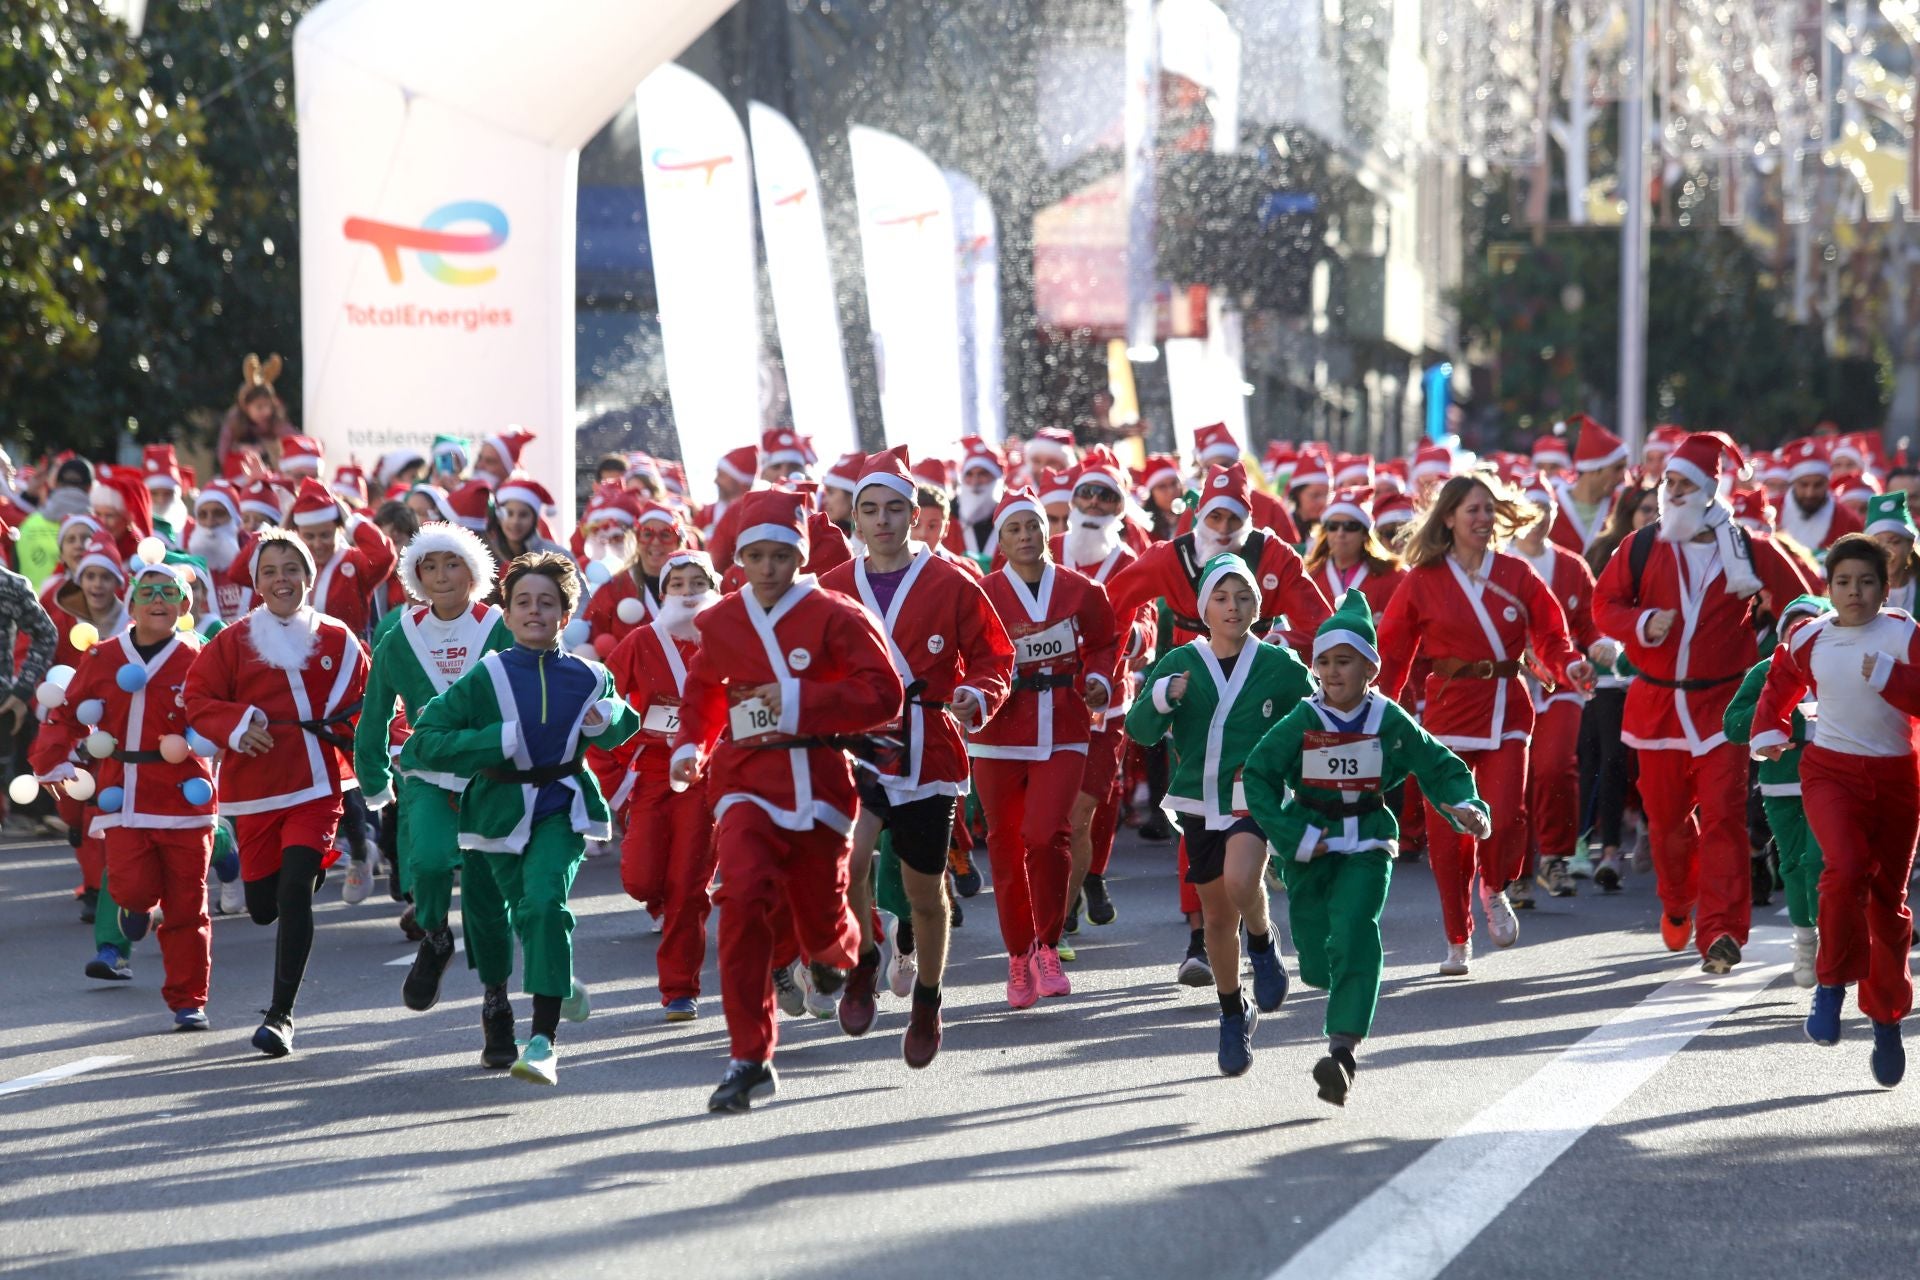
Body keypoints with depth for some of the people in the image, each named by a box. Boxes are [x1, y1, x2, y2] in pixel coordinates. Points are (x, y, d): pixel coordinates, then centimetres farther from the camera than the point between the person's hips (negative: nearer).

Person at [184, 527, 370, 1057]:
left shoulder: (337, 641, 4)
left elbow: (364, 709, 12)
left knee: (295, 893, -16)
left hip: (316, 788, -1)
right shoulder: (234, 642, 3)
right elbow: (198, 699, 3)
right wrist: (236, 726, -15)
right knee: (263, 905, 6)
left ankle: (282, 1014, -7)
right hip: (254, 791, 1)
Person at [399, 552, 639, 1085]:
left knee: (545, 901, -24)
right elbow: (423, 741, -15)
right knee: (526, 914, 14)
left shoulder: (590, 678, -2)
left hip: (562, 807, -1)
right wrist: (499, 742, -25)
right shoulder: (486, 677, -11)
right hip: (502, 810, 1)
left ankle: (544, 1040, -25)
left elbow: (624, 726, 19)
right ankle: (562, 986, 51)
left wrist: (607, 719, -6)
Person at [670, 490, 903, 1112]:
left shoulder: (834, 616, -5)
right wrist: (691, 748, 10)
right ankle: (749, 1059, -18)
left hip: (818, 784, -1)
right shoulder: (721, 623, 7)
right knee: (743, 897, -23)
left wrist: (798, 702, -19)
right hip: (747, 784, 1)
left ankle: (834, 950, 53)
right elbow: (703, 692, 26)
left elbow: (883, 693, -14)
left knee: (819, 914, 8)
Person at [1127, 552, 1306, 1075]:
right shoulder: (1180, 664, 2)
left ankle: (1263, 943, 1)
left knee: (1240, 881, -30)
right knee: (1217, 919, 9)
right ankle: (1233, 1014, 29)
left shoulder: (1279, 666, 0)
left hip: (1257, 798, -2)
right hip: (1200, 802, 3)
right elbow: (1140, 731, -3)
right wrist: (1163, 698, -22)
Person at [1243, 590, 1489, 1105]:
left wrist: (1466, 806, -15)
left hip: (1367, 845, -1)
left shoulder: (1391, 723, -5)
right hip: (1310, 846, 1)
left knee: (1354, 934, -22)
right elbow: (1258, 775, -4)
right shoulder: (1300, 723, -6)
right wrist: (1292, 835, -12)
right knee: (1317, 958, 4)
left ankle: (1342, 1050, -25)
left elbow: (1440, 767, 3)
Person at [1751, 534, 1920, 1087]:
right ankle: (1831, 987, -11)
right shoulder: (1809, 640, 1)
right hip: (1831, 771, 0)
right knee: (1846, 868, -26)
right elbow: (1781, 684, 21)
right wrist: (1769, 731, 8)